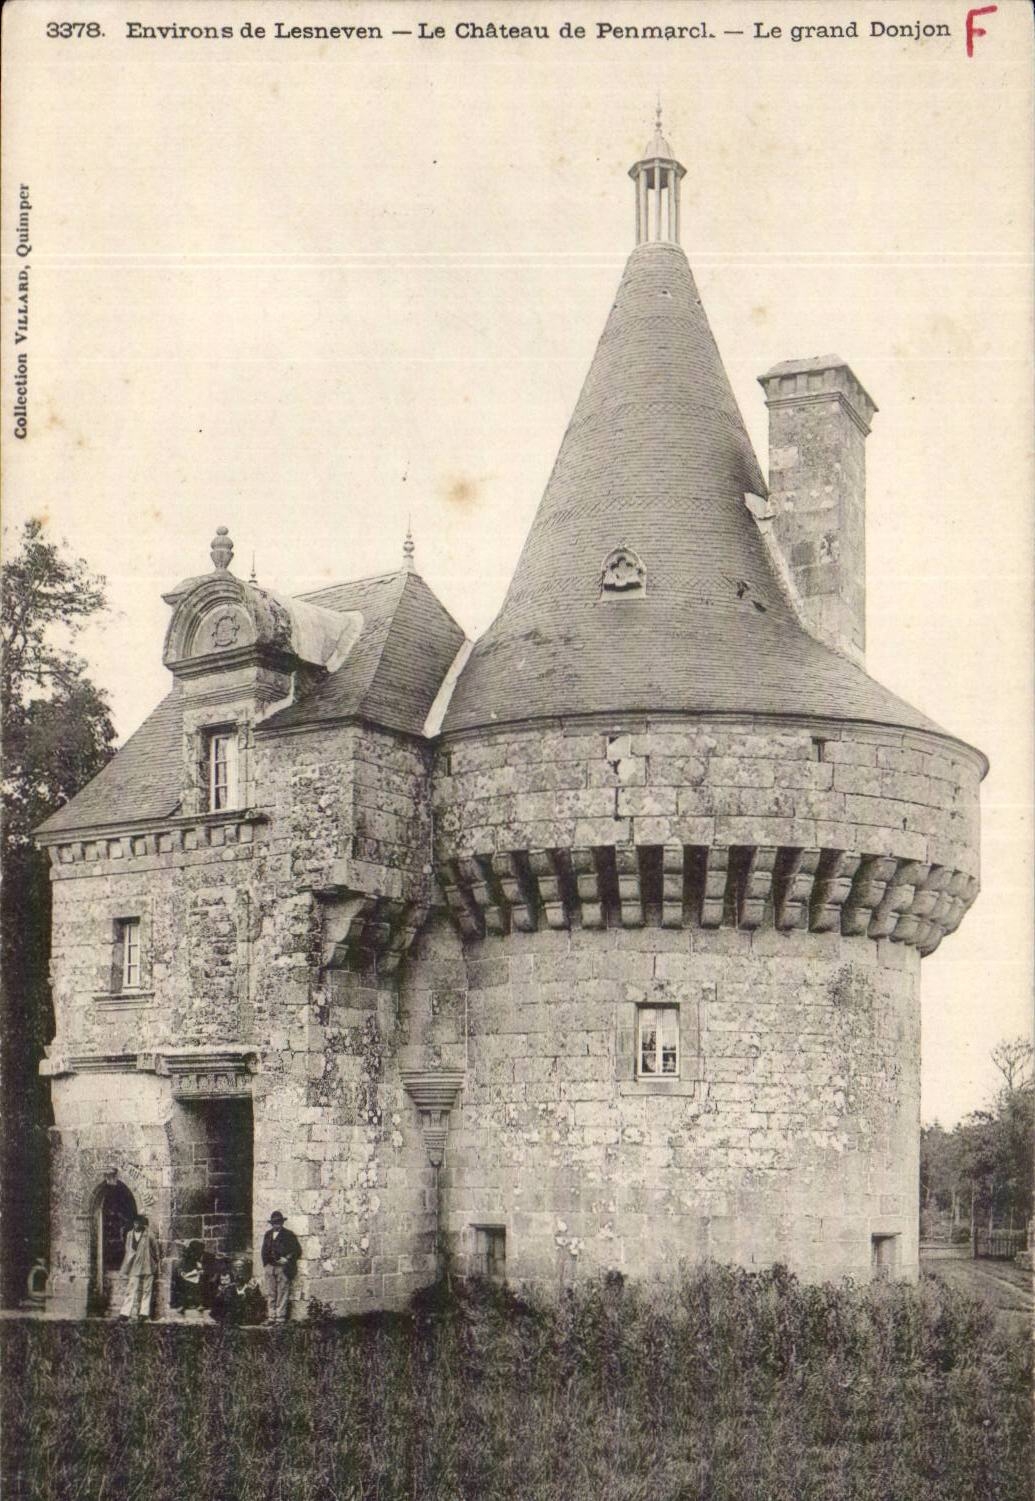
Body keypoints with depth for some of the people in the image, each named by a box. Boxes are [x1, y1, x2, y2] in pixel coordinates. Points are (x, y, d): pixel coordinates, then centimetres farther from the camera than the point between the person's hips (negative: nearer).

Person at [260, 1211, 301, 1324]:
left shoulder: (288, 1235, -1)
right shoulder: (268, 1234, 16)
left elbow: (297, 1251, -1)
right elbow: (264, 1250, 23)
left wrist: (287, 1259, -10)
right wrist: (266, 1262, 11)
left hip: (283, 1268, -5)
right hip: (270, 1268, 5)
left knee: (282, 1293, -8)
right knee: (271, 1294, 6)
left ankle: (280, 1318, -7)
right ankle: (272, 1318, 10)